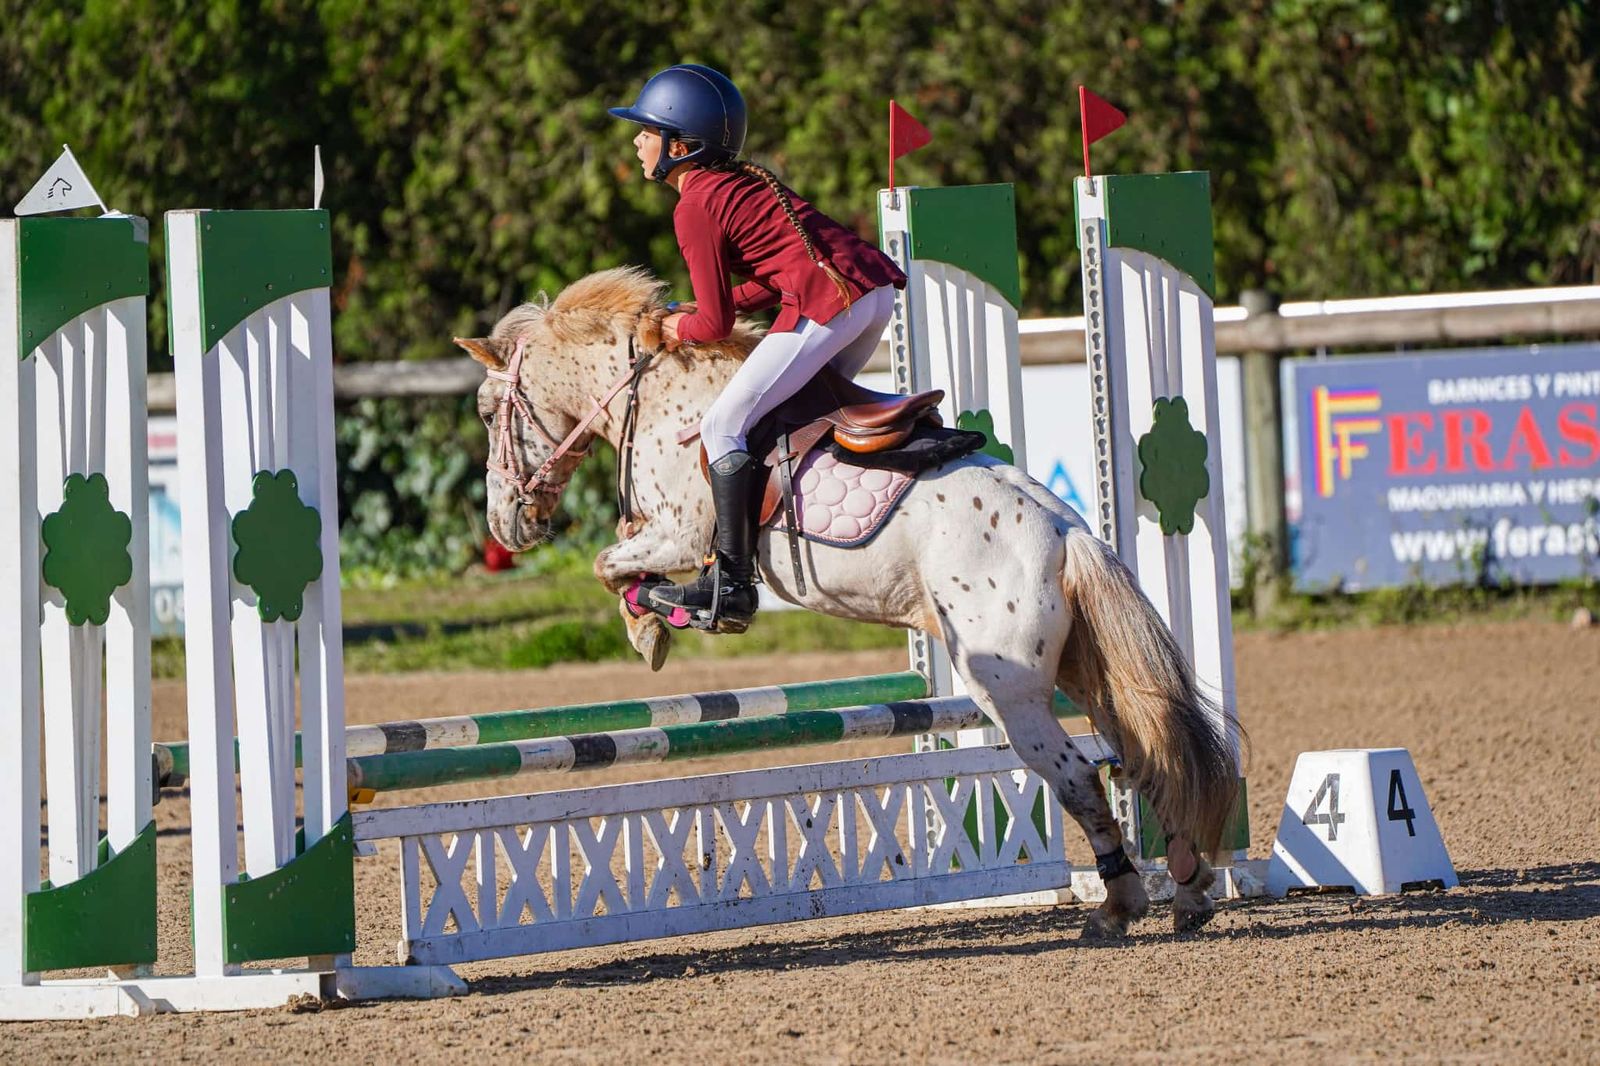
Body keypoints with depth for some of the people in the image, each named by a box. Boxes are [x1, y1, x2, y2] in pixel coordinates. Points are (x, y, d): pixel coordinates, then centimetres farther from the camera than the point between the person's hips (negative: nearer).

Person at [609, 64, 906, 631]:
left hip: (824, 300, -9)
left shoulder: (695, 208, -4)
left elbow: (716, 323, -2)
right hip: (878, 288, 9)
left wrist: (680, 327, 18)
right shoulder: (743, 180, 23)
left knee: (724, 426, -5)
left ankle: (729, 585, -9)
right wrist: (722, 305, 21)